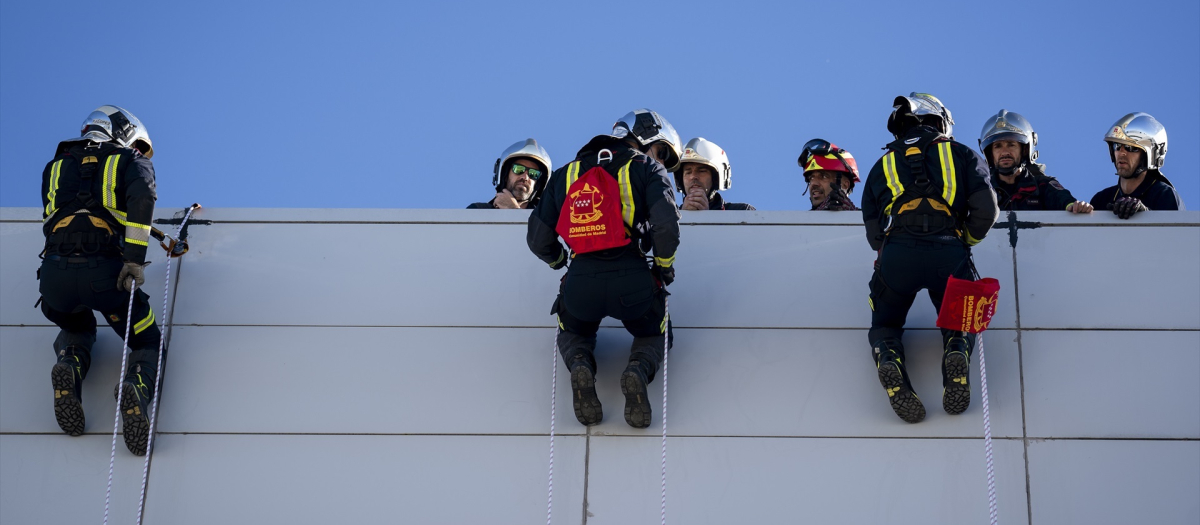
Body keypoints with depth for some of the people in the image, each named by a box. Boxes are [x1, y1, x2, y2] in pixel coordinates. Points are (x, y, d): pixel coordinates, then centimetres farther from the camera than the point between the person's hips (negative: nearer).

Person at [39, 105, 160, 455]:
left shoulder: (56, 166, 29)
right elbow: (142, 196, -6)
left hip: (55, 273, 3)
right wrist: (135, 258, -10)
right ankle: (137, 388, -17)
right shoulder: (132, 162, 16)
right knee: (147, 343, 19)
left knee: (76, 331, 36)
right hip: (106, 273, -3)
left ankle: (69, 367, -1)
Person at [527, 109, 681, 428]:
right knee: (653, 334, 28)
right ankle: (639, 371, -7)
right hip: (631, 279, -2)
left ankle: (579, 366, -2)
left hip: (581, 282, 2)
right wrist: (664, 267, 10)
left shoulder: (566, 174, 20)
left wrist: (560, 261, 38)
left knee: (573, 333, 34)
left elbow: (539, 240, 18)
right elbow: (666, 226, -8)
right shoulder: (646, 169, 8)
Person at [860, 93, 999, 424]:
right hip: (949, 253, -1)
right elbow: (986, 210, 9)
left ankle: (888, 360, -16)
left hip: (896, 255, 1)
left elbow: (873, 233, 20)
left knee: (885, 325, 21)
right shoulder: (962, 155, 21)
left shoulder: (883, 165, 26)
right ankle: (957, 354, -17)